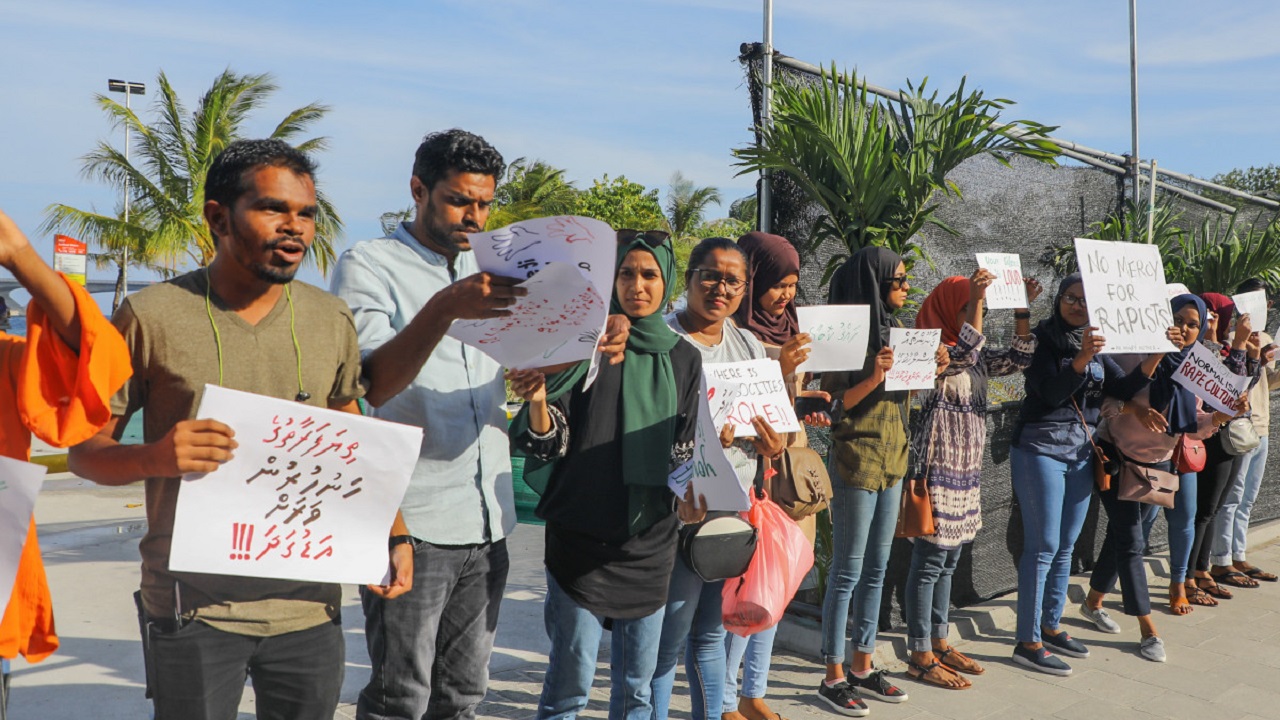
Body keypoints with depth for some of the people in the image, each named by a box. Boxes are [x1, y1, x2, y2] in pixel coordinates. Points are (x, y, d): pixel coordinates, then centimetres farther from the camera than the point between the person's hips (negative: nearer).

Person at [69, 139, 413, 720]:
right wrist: (156, 458, -22)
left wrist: (394, 536, 1)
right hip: (193, 607, -3)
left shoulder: (330, 320, 4)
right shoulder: (152, 316, -6)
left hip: (310, 606, 3)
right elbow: (85, 450, 0)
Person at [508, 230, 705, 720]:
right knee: (571, 678, 1)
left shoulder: (684, 360, 7)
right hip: (580, 534, -3)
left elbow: (684, 449, 10)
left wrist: (686, 494, -9)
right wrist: (537, 401, -26)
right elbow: (551, 440, -6)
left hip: (650, 537, 3)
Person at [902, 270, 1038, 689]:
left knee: (948, 561, 15)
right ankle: (920, 657, 4)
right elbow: (963, 354, -29)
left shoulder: (976, 355, 14)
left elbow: (1018, 359, 13)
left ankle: (939, 643, 25)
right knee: (929, 563, -3)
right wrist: (974, 300, -26)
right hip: (937, 470, -9)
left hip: (967, 471, 9)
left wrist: (1023, 310, 6)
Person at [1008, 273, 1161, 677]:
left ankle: (1050, 627, 26)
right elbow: (1050, 393, -19)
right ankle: (1027, 642, 2)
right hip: (1042, 449, -7)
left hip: (1082, 452, 7)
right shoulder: (1042, 340, -8)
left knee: (1066, 545, 13)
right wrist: (1081, 360, -33)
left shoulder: (1097, 345, 12)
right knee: (1043, 546, -5)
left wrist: (1154, 358, -10)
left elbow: (1124, 389, 5)